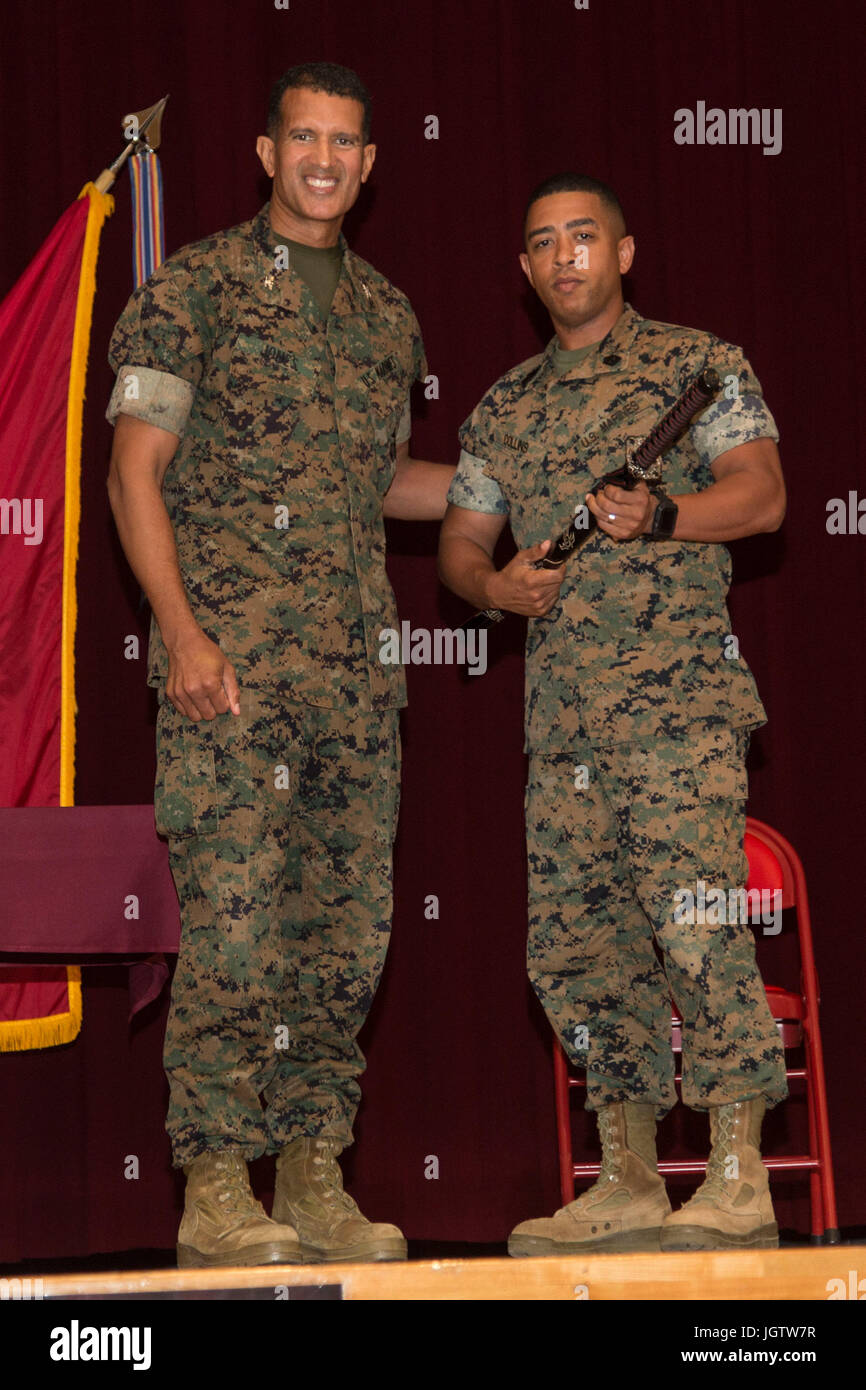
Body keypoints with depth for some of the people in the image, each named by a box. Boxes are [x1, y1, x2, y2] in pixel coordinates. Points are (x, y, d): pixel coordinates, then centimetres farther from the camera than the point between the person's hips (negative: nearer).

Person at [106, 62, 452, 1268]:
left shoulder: (387, 314, 17)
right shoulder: (193, 290, 0)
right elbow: (136, 469, -5)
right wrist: (183, 631, -15)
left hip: (358, 669, 6)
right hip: (231, 663, -6)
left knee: (347, 923, 6)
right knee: (232, 921, -9)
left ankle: (313, 1178, 14)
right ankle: (217, 1191, -4)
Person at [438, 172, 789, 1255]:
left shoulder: (698, 363, 5)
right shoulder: (503, 408, 20)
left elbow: (761, 492, -6)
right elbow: (458, 541, 22)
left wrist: (659, 517, -23)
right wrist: (493, 581, -1)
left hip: (679, 692, -6)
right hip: (559, 709, 6)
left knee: (697, 924, -13)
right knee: (574, 942, 4)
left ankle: (738, 1180, -10)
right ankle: (630, 1183, 11)